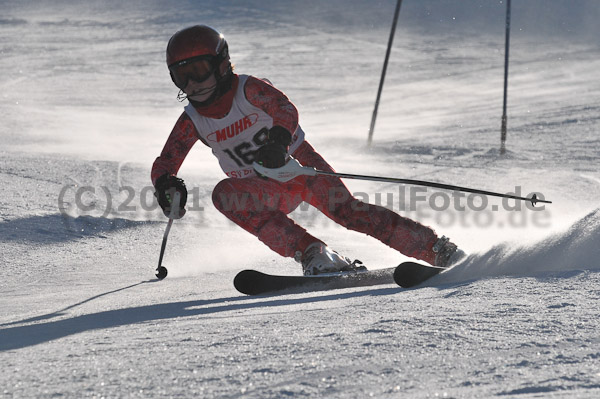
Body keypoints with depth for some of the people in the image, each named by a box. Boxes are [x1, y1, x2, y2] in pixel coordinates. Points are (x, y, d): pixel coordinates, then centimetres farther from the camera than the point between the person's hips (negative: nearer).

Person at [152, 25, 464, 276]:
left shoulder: (249, 90, -14)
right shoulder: (192, 121, -1)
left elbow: (286, 110, -31)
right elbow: (164, 164, -2)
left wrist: (279, 141, -53)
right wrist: (167, 185, -27)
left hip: (300, 166, -4)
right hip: (268, 192, 4)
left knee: (345, 210, -27)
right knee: (224, 194, -27)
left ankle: (438, 249, -24)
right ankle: (312, 253, -33)